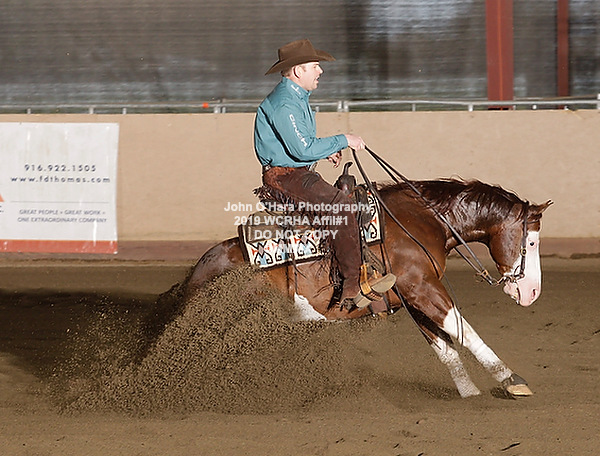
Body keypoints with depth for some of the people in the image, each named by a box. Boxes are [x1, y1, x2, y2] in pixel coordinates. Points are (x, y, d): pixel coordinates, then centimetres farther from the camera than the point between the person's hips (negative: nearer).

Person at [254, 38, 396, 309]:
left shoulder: (298, 98, 17)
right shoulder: (283, 103, -18)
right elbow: (303, 149, -26)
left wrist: (326, 150, 13)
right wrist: (342, 141, -17)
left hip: (301, 174, 11)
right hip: (284, 177, -11)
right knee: (340, 205, -27)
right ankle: (353, 288, -28)